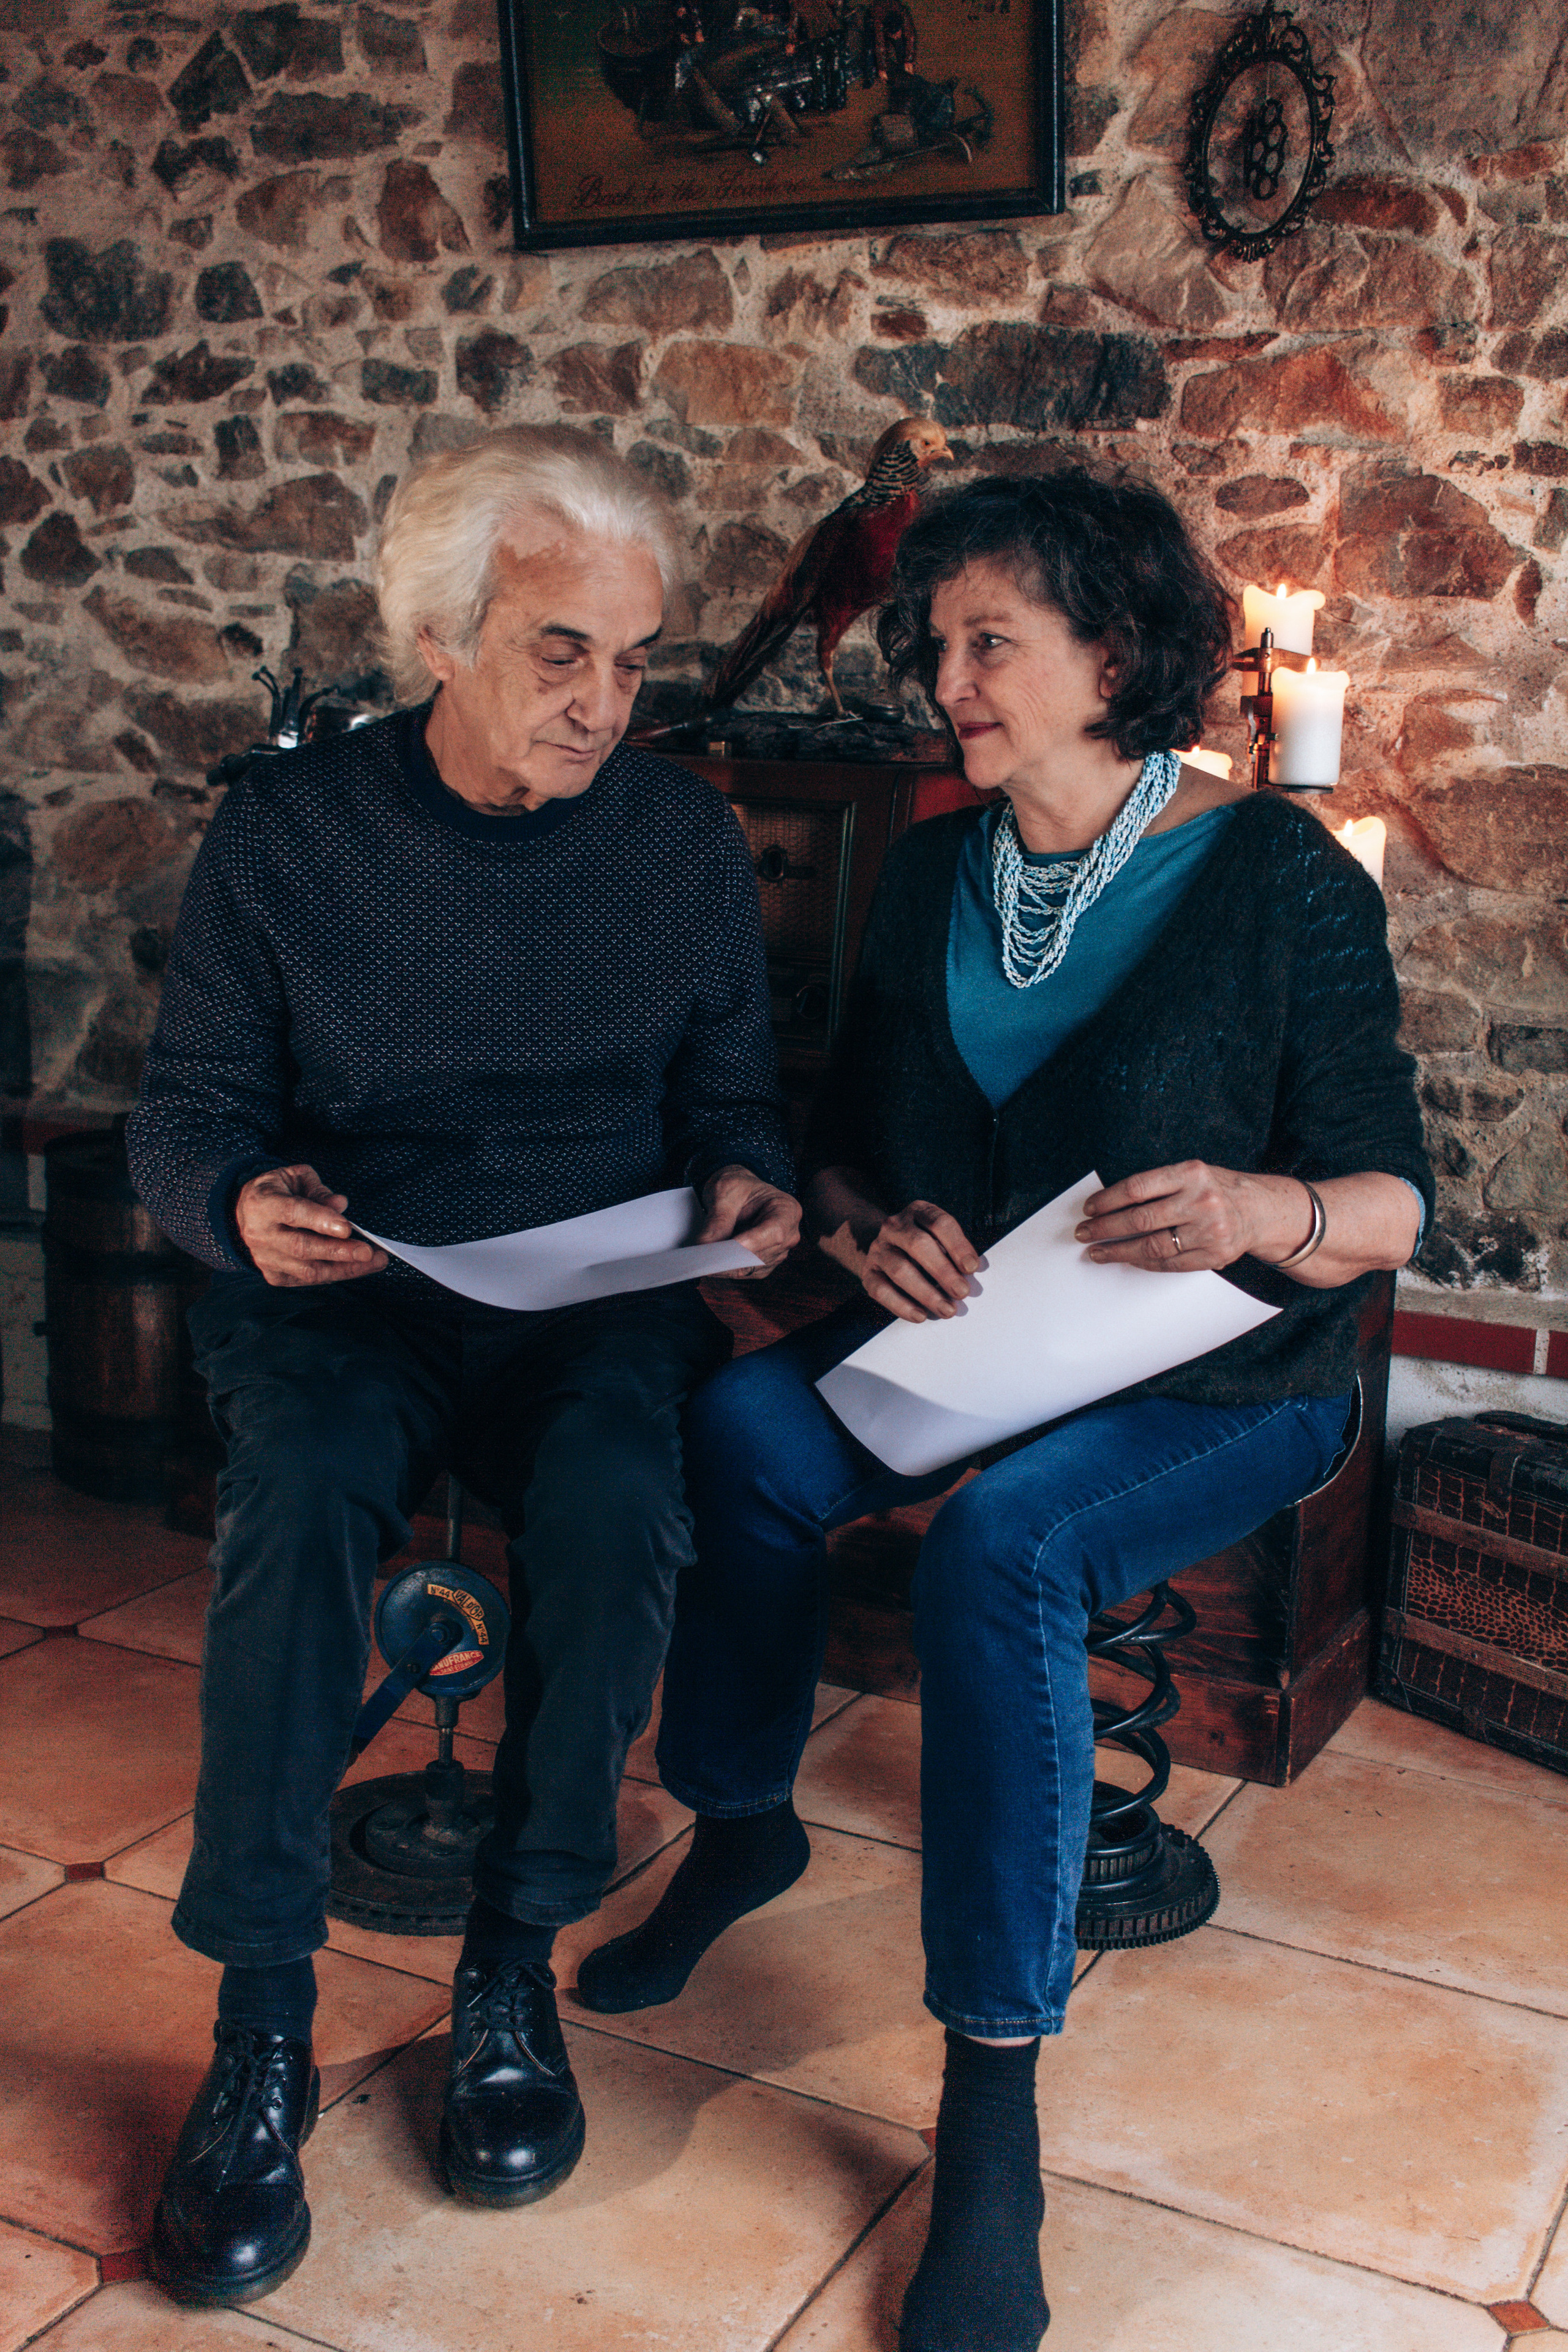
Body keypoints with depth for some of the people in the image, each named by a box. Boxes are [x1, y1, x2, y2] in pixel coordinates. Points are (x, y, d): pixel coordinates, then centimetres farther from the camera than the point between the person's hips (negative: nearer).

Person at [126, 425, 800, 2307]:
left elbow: (730, 1097, 12)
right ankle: (261, 2026, -19)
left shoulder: (686, 839, 5)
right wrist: (243, 1205, -20)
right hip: (344, 1299, 0)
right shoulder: (286, 832, 0)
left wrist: (742, 1185, -11)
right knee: (298, 1495, -33)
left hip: (601, 1307, 1)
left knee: (612, 1501, -32)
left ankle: (514, 1962, -11)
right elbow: (184, 1115, 2)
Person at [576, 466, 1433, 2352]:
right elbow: (841, 1132, 12)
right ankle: (740, 1826, -1)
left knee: (1000, 1545, -34)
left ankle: (994, 2108, -23)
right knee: (743, 1421, -25)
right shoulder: (935, 872, 7)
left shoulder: (1278, 879, -9)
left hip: (1217, 1382, -4)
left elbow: (1394, 1204, -10)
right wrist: (863, 1226, -11)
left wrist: (1261, 1212, -31)